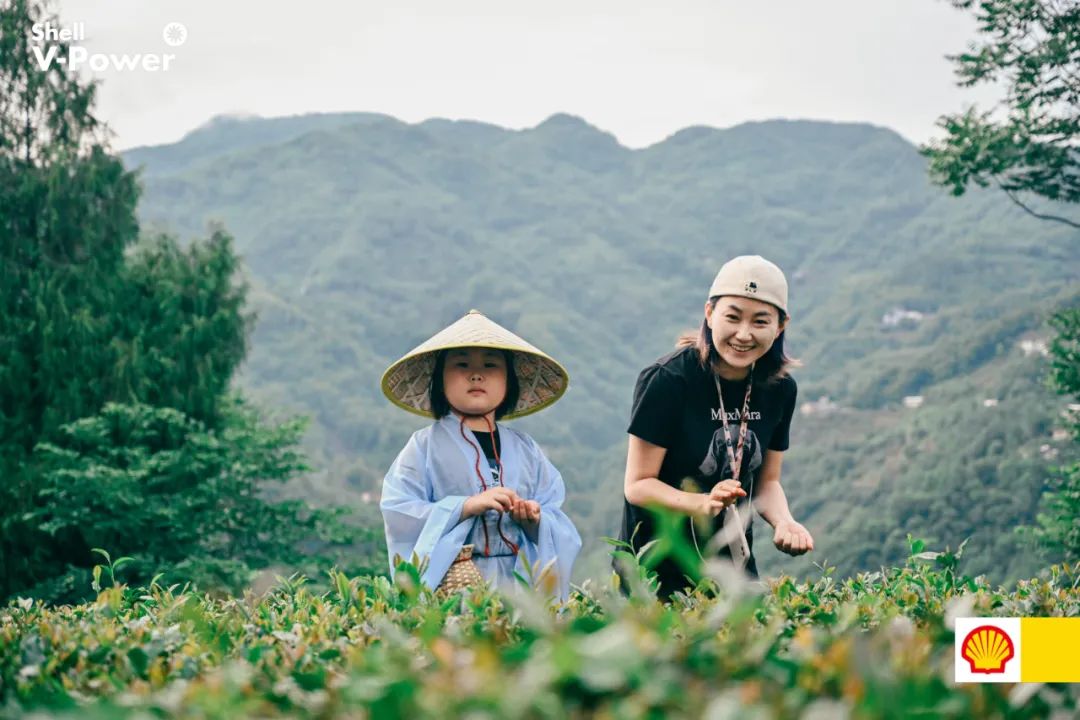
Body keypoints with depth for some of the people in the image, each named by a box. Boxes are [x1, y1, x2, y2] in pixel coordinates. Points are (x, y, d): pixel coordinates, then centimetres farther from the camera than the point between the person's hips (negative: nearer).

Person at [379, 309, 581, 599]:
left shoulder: (525, 449, 13)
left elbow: (556, 518, 11)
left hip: (520, 579, 3)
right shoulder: (425, 446, 2)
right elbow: (398, 514, -8)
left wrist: (536, 519, -11)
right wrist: (466, 506, -17)